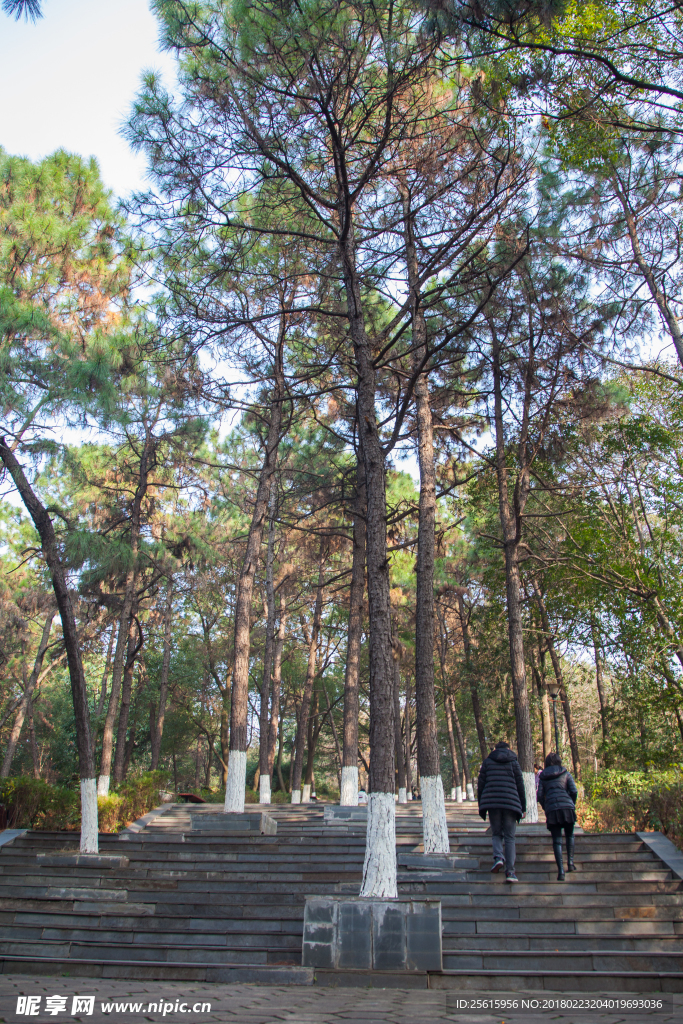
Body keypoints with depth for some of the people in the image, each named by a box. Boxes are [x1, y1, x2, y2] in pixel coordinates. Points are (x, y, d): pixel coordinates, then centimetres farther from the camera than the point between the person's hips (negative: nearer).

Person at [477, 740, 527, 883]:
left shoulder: (488, 761, 12)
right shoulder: (513, 762, 10)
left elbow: (480, 784, 8)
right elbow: (520, 785, 6)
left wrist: (481, 805, 13)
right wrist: (523, 807, 11)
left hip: (492, 801, 1)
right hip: (510, 802, -1)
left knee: (496, 833, 13)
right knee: (509, 837, 5)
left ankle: (498, 856, -14)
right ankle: (510, 871, -3)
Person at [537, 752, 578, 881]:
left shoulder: (543, 776, 17)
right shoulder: (565, 774, 13)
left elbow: (540, 795, 7)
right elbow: (574, 791, 2)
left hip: (552, 809, 0)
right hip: (567, 806, 0)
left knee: (557, 840, 2)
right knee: (570, 835, 21)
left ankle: (561, 870, -10)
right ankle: (570, 862, 9)